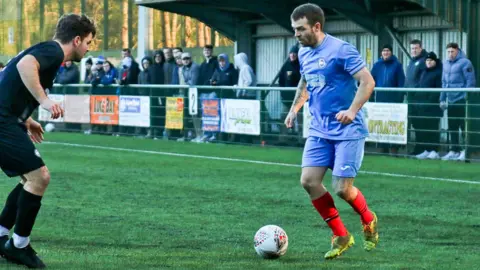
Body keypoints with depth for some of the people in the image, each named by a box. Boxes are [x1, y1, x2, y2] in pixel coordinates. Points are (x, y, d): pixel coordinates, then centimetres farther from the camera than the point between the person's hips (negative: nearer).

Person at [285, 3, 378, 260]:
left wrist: (353, 110, -29)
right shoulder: (304, 53, 9)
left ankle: (368, 221, 23)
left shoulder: (341, 50, -15)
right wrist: (295, 108, 16)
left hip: (348, 131, -7)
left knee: (342, 188, -10)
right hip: (320, 130, 7)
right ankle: (341, 236, 7)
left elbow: (367, 82, -17)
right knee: (308, 181, -6)